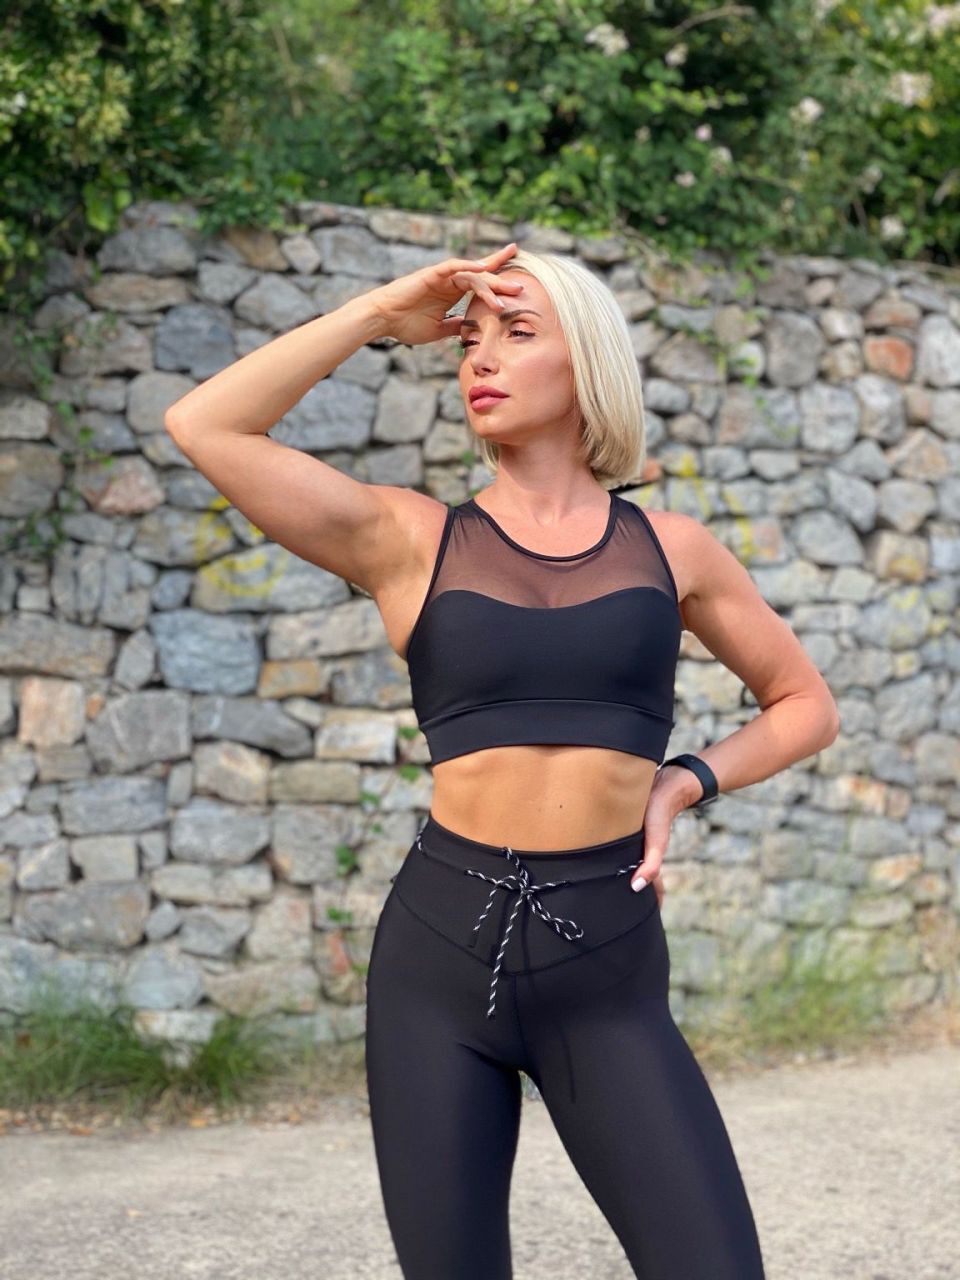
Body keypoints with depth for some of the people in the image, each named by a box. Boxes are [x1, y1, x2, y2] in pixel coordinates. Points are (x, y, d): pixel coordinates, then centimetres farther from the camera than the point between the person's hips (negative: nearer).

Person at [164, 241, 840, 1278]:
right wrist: (384, 314, -3)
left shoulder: (669, 548, 7)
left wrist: (686, 783, 2)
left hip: (607, 974, 0)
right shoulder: (409, 541, 3)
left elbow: (805, 705, 19)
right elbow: (202, 427, -9)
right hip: (440, 956, 0)